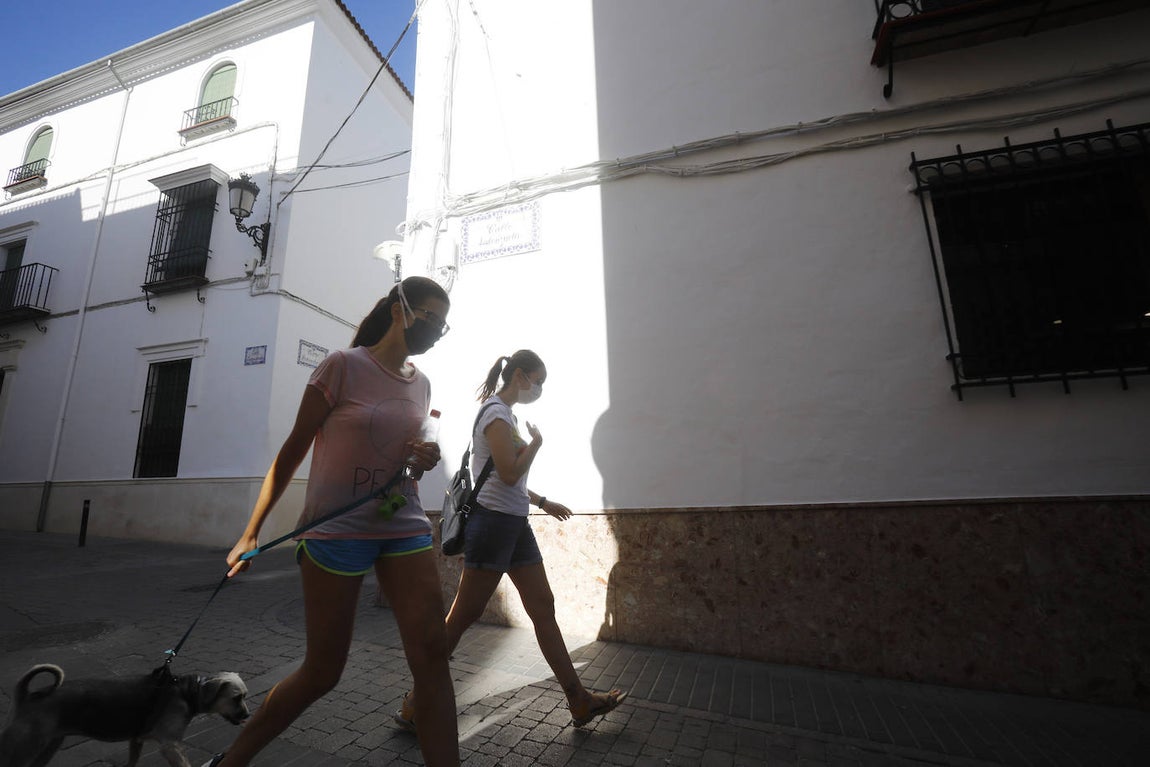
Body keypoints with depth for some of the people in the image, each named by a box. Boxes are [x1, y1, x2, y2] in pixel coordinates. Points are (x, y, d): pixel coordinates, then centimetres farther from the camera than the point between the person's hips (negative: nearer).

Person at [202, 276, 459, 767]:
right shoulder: (344, 366, -8)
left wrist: (422, 463, -4)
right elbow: (293, 451, -3)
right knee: (322, 672, 8)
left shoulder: (421, 385, 9)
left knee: (432, 652, -3)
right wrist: (251, 533, -1)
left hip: (404, 527, 5)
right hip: (336, 530, -4)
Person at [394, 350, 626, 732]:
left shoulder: (506, 413, 17)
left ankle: (580, 701, 21)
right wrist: (537, 441, -5)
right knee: (462, 617, 1)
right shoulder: (496, 411, -11)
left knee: (544, 609, 11)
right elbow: (509, 473, -20)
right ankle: (414, 706, 19)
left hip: (514, 523, 10)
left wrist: (544, 502, 24)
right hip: (493, 521, -10)